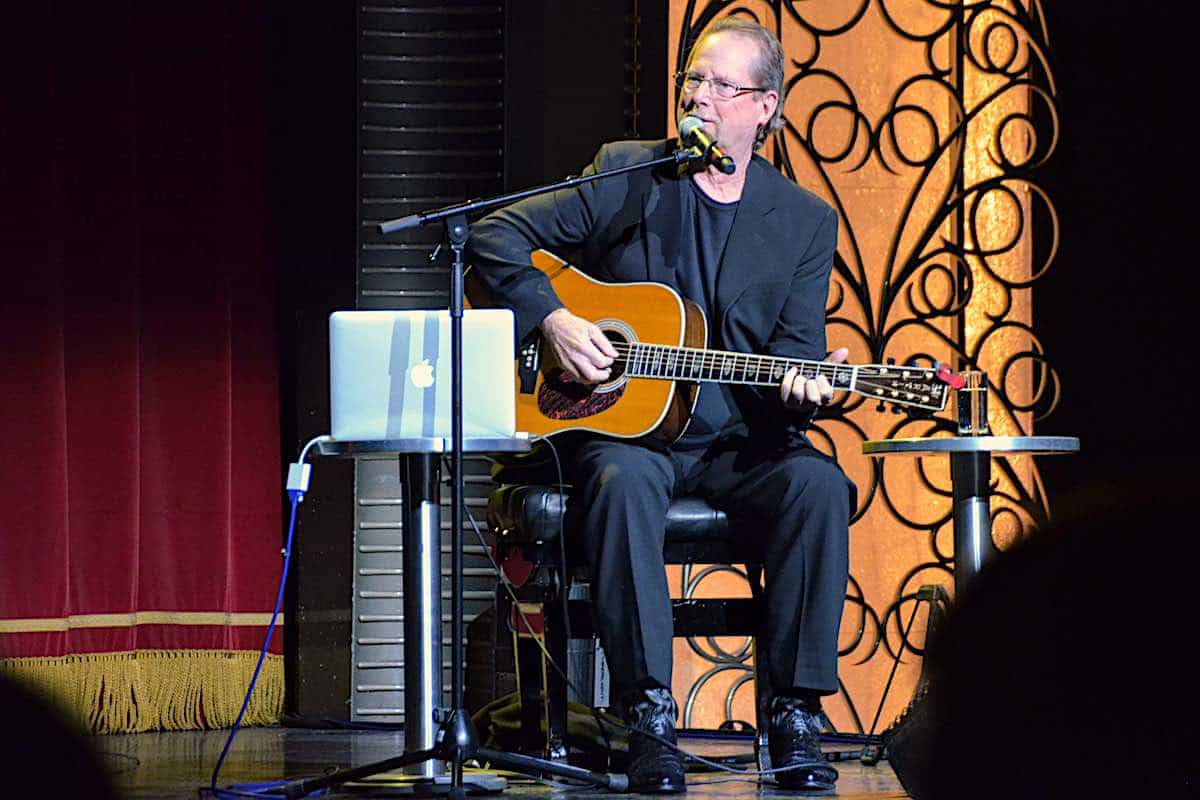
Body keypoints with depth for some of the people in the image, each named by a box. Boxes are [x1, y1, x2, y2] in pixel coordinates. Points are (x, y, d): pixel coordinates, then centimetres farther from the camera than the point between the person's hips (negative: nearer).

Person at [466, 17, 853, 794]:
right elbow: (497, 234, 2)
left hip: (738, 442, 2)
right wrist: (552, 318, -14)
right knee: (626, 482, -37)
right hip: (625, 431, -2)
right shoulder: (626, 174, 5)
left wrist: (801, 389, -21)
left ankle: (797, 714, -23)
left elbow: (795, 347, 3)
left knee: (818, 483, -30)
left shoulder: (806, 221, 8)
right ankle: (650, 713, -32)